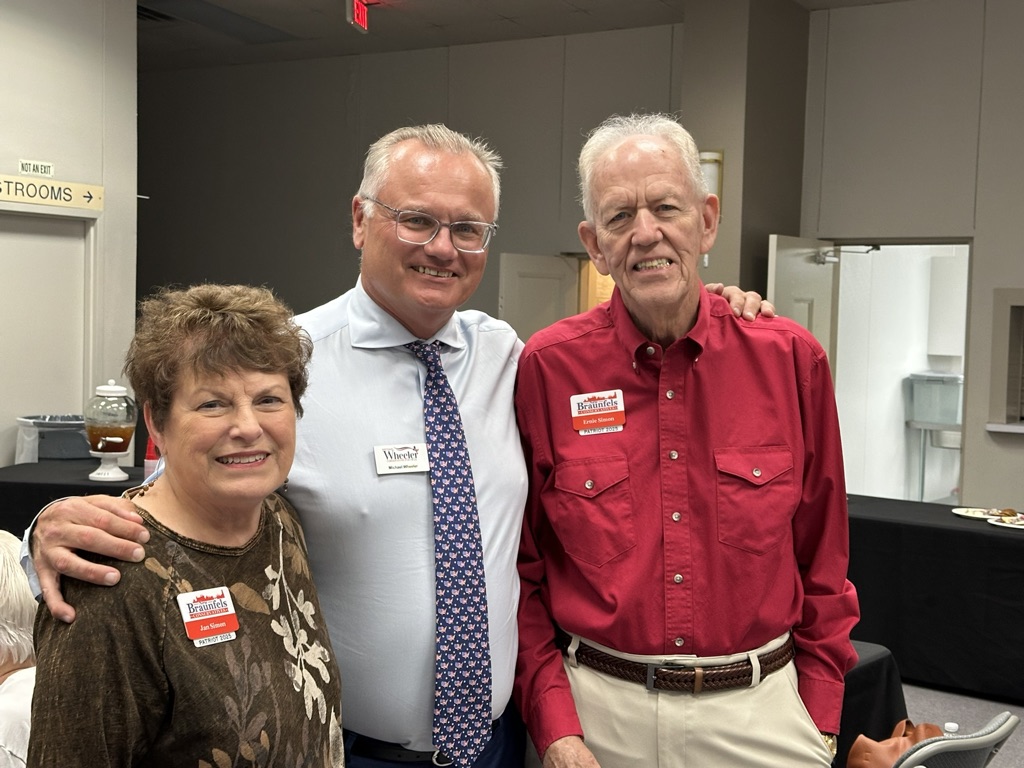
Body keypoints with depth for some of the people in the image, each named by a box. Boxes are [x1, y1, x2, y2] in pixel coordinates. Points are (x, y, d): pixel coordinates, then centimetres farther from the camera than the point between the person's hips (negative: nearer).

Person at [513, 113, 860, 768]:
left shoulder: (790, 358, -4)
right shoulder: (547, 368, -7)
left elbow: (823, 561, 3)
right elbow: (521, 569, -2)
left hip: (759, 710, 1)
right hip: (595, 709, -1)